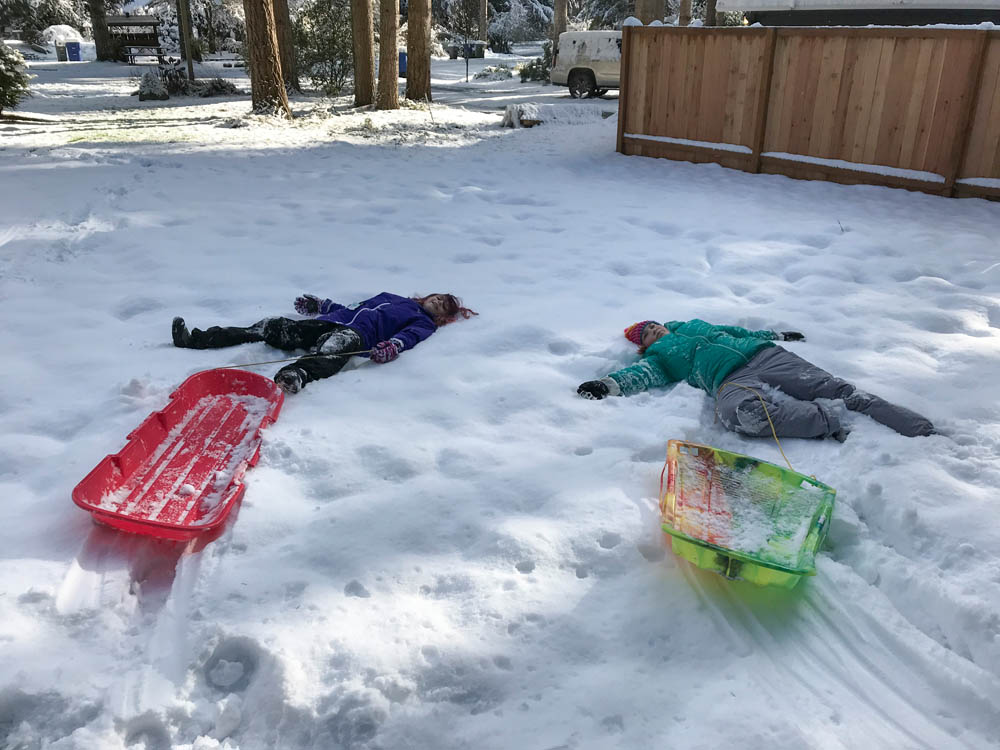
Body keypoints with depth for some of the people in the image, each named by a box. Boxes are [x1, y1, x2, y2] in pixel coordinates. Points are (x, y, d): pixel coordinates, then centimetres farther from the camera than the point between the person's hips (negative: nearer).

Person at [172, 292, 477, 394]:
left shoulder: (424, 324, 15)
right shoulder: (394, 299, 37)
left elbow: (409, 336, -9)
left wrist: (393, 346, -30)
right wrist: (320, 305, 38)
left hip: (354, 336, -8)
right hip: (331, 321, 8)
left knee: (331, 352, -44)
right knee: (271, 327, -4)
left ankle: (291, 378, -73)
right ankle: (195, 339, -6)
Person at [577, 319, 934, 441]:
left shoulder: (694, 325, 34)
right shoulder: (658, 357, 19)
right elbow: (642, 374, 0)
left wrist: (777, 335, 37)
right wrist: (609, 385, -20)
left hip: (762, 354, 5)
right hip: (730, 379, -4)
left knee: (831, 386, -16)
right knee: (740, 413, -41)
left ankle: (915, 426, -17)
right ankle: (826, 421, -32)